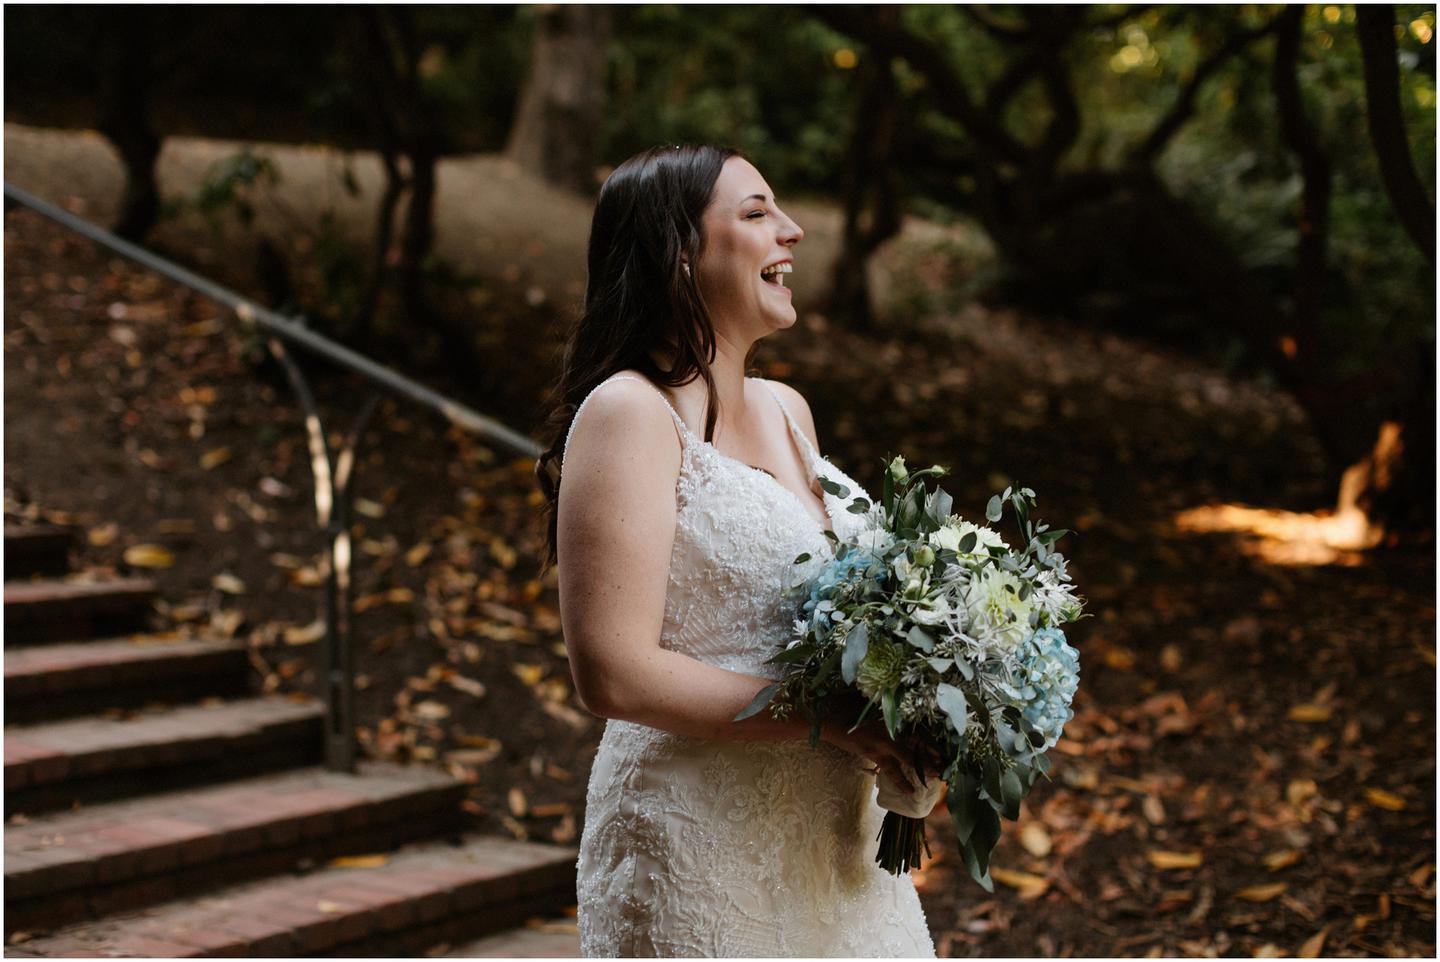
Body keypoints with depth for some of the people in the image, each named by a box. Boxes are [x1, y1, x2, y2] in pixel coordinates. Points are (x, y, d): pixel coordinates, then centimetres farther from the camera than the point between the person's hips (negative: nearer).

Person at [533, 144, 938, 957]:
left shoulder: (787, 410, 12)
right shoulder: (630, 416, -14)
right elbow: (616, 675, -21)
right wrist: (826, 720, -20)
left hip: (832, 838, 8)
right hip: (703, 852, -8)